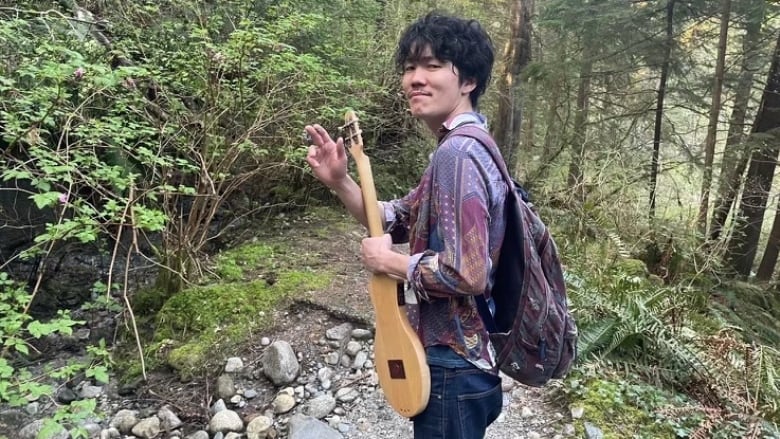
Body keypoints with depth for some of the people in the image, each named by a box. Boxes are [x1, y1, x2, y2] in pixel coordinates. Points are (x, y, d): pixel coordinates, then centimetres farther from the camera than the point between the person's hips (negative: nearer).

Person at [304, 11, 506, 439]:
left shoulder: (456, 155, -24)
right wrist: (340, 182, -1)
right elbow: (394, 222, 13)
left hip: (453, 370, -10)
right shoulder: (461, 147, 8)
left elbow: (468, 274, -32)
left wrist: (388, 261, -17)